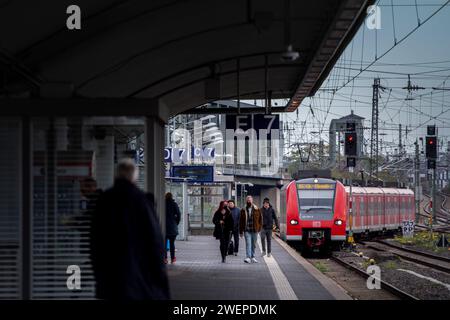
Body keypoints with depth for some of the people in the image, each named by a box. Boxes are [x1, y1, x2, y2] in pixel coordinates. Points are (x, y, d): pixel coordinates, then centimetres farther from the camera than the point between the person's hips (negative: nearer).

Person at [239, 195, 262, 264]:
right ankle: (248, 257, -20)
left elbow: (260, 219, 8)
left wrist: (259, 228, 0)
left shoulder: (257, 209, 4)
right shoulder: (243, 210, 5)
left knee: (253, 244, 10)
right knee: (248, 243, -12)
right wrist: (241, 231, 6)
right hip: (246, 230, -1)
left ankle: (253, 257, 22)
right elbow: (241, 221, 8)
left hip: (254, 230, 1)